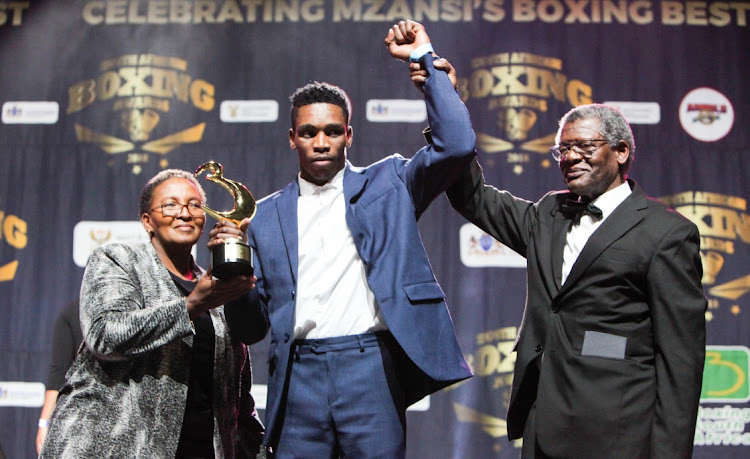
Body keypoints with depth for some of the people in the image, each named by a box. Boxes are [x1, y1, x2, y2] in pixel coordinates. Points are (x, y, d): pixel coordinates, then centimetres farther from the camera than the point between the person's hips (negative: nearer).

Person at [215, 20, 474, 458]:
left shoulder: (386, 185, 9)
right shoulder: (266, 215, 12)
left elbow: (457, 143, -4)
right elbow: (252, 319, 13)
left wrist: (425, 59, -1)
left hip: (370, 368, -1)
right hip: (297, 376, 2)